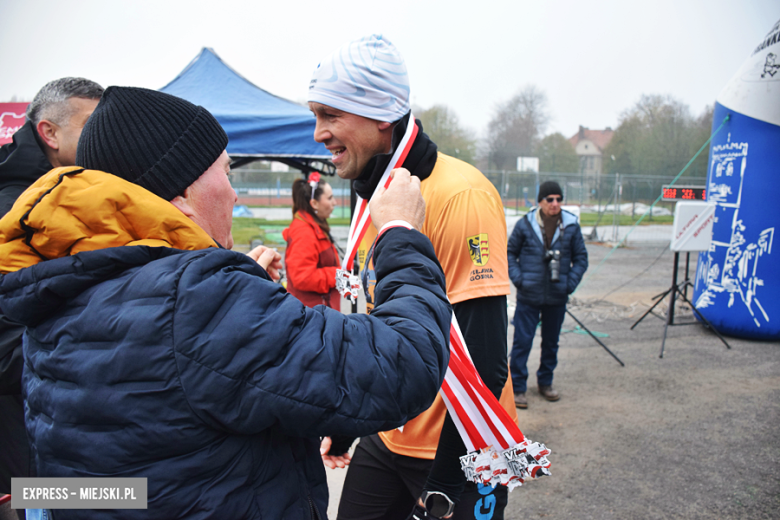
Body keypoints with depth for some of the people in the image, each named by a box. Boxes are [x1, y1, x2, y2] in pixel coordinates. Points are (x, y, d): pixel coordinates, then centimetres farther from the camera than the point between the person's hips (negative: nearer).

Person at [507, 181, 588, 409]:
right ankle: (518, 388, 10)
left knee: (551, 342, 14)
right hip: (529, 296, -2)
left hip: (557, 297, 3)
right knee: (522, 341, -2)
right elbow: (510, 253, 5)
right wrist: (518, 278, -8)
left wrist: (571, 282, -3)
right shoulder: (525, 224, -4)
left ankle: (545, 382, 32)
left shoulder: (571, 226, 1)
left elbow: (581, 257, 10)